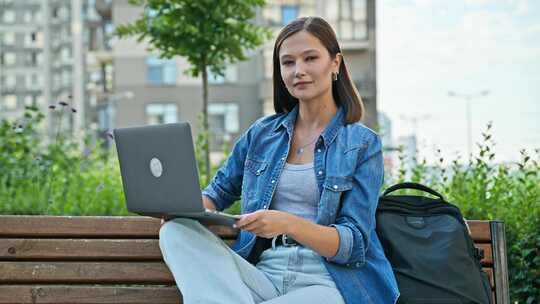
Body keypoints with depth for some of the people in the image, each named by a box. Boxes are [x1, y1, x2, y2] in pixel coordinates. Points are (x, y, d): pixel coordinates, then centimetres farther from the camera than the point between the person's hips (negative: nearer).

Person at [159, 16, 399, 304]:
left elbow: (354, 244, -5)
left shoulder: (362, 144, 2)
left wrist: (289, 223, -24)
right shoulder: (262, 133, 13)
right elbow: (219, 191, 24)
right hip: (261, 274, 5)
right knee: (176, 231, -22)